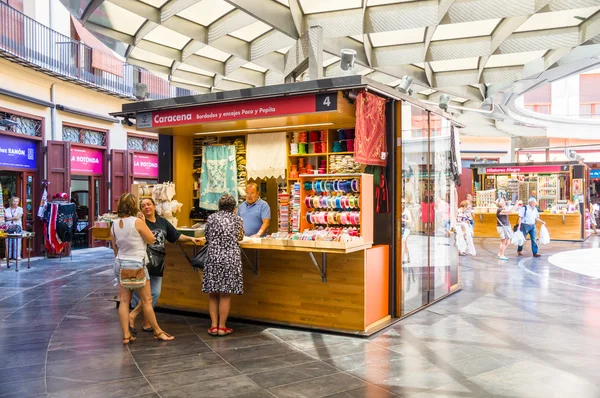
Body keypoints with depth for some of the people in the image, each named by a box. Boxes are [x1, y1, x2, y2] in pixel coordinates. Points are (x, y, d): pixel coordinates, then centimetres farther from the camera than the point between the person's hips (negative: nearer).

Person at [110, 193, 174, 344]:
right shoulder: (137, 222, -17)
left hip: (121, 264, 6)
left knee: (124, 300, 8)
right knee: (147, 300, 3)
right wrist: (143, 223, -1)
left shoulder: (114, 224, 2)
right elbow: (151, 239, -8)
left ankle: (126, 335, 10)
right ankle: (158, 332, 14)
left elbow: (115, 248, 11)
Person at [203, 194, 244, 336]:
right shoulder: (237, 219, 4)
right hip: (230, 259, -1)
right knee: (225, 294, 2)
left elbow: (206, 236, 16)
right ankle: (222, 327, 7)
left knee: (213, 293, 9)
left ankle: (213, 326, 11)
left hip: (213, 257, 1)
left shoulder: (211, 218, 5)